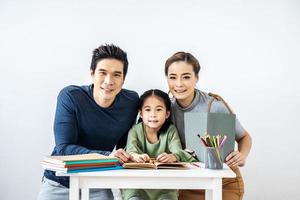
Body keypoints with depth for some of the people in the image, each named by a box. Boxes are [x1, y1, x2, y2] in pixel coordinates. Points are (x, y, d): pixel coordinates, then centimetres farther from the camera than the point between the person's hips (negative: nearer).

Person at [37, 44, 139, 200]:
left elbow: (123, 146, 6)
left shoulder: (131, 101, -6)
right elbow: (64, 148, -22)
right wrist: (106, 156, -34)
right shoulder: (70, 96, -16)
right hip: (59, 184, -2)